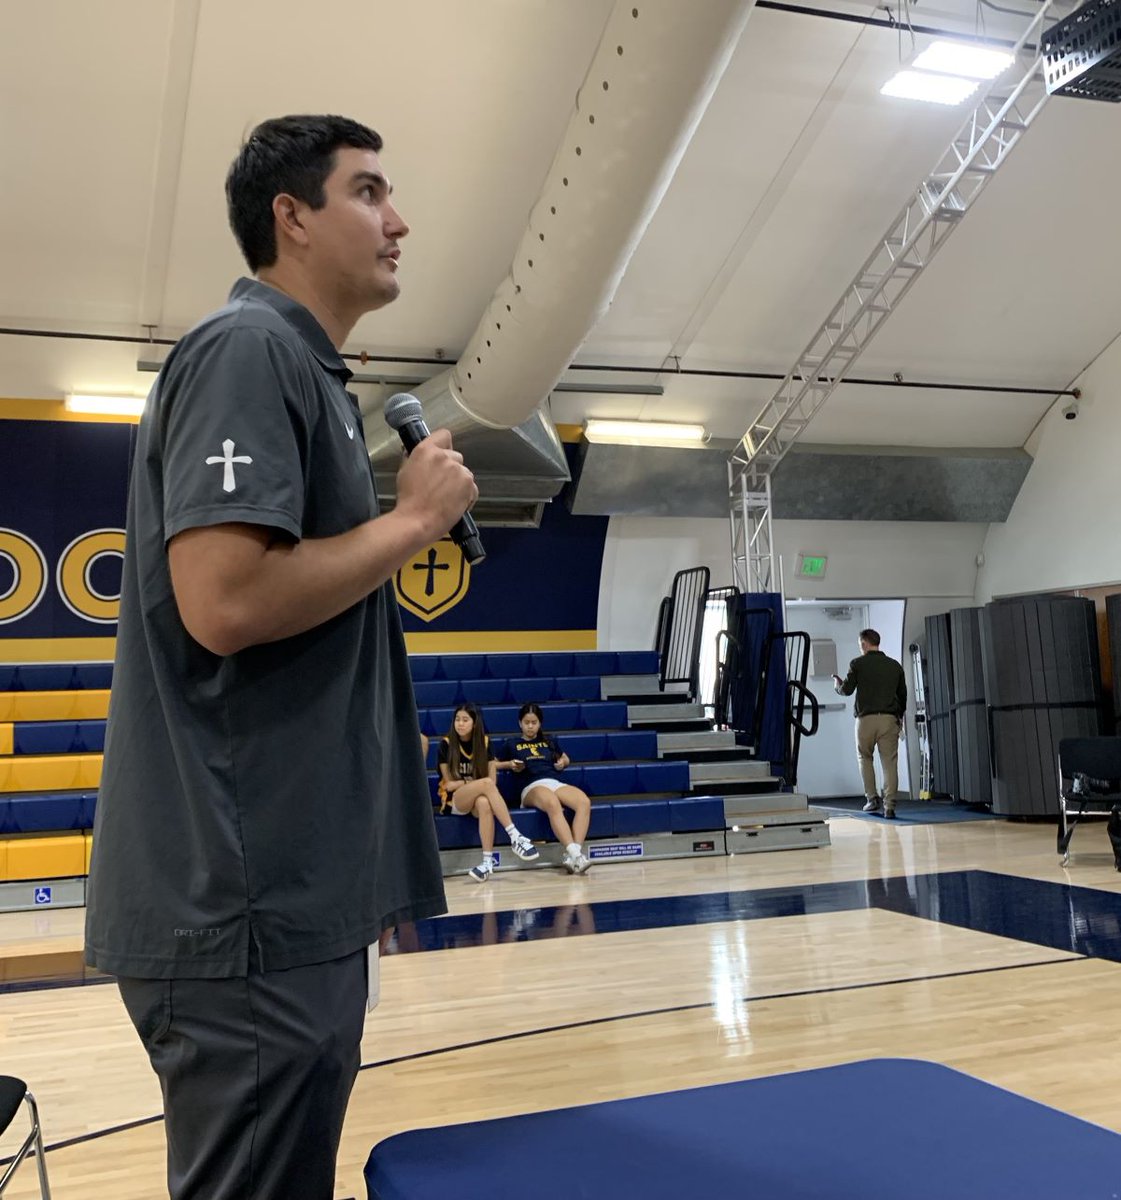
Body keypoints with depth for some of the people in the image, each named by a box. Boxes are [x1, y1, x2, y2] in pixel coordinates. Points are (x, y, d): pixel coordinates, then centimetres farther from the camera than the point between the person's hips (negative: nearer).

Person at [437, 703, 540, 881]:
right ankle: (516, 837, -39)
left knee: (485, 803, -38)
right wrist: (477, 783, -7)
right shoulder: (447, 744, -3)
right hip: (454, 800, -2)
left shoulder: (484, 742, 6)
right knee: (486, 784, -34)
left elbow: (492, 778, 3)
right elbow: (449, 783, -5)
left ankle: (488, 862, -46)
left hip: (480, 797, 2)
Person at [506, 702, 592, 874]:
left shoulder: (550, 740, 29)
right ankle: (573, 853, -51)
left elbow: (566, 759, 39)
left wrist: (562, 763, 16)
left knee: (584, 802, -32)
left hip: (555, 783, 4)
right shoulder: (513, 745, 22)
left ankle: (574, 854, -42)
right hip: (532, 787, -3)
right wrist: (512, 766, 2)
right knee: (553, 804, -42)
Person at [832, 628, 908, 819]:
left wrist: (837, 684, 22)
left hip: (866, 718, -2)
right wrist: (900, 717, 30)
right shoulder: (894, 665, 11)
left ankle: (872, 798, 9)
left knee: (864, 757, 17)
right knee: (889, 762, 1)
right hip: (889, 718, 2)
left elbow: (846, 690, -1)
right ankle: (889, 805, -5)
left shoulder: (858, 664, 0)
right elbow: (902, 694, 16)